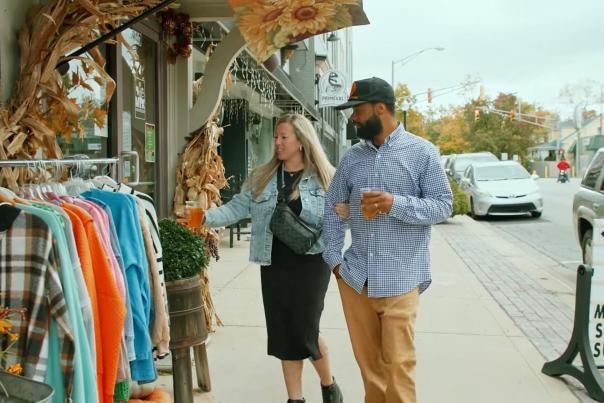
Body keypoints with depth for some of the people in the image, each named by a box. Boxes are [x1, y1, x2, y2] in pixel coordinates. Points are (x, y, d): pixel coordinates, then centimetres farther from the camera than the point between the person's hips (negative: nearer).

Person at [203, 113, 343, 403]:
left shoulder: (325, 177, -1)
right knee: (283, 332, 8)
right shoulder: (261, 177, 7)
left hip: (310, 264, -3)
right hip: (274, 265, 3)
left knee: (305, 332, 0)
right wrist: (205, 217, -13)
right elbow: (236, 208, 1)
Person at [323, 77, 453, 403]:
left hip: (400, 278, -4)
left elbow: (443, 205, -5)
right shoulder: (352, 157, 8)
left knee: (398, 364, -1)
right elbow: (333, 208, 13)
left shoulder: (421, 152, -4)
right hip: (354, 277, 4)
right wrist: (334, 259, 4)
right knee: (367, 361, 14)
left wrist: (396, 203, -21)